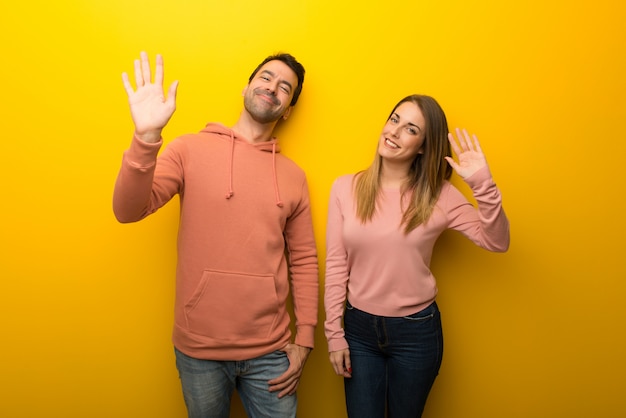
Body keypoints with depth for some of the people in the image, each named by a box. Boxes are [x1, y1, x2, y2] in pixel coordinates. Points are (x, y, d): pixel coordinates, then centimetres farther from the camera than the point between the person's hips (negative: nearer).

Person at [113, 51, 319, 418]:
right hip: (199, 350, -1)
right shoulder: (190, 150, -3)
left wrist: (304, 339, 2)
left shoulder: (294, 176, 3)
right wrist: (146, 138, -28)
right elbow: (129, 210, -13)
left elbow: (304, 260, 5)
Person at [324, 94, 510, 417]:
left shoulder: (439, 195, -7)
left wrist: (483, 185, -24)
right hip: (358, 327, 1)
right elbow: (336, 266, -4)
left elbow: (496, 242, -10)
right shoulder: (345, 188, -7)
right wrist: (334, 334, -3)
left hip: (416, 331, 0)